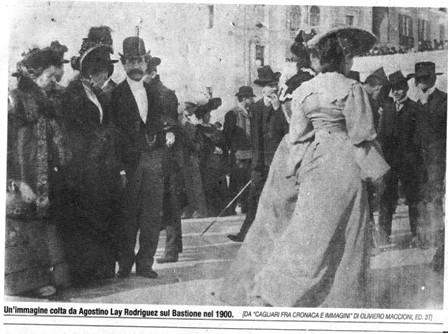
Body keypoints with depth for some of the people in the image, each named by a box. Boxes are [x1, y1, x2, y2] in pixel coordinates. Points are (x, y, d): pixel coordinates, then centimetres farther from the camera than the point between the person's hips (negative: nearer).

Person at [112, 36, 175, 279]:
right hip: (129, 162, -4)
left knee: (152, 215, 3)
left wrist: (166, 135, 2)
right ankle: (125, 265, 11)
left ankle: (145, 263, 12)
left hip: (154, 160, 4)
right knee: (128, 216, 0)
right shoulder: (116, 94, 1)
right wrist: (119, 166, -11)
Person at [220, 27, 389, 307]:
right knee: (342, 238, 2)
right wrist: (375, 170, 3)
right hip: (343, 163, -6)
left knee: (309, 231, 12)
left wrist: (295, 169, 14)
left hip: (314, 161, 6)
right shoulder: (351, 88, -9)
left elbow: (297, 135, 7)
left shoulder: (303, 91, 6)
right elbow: (361, 135, -8)